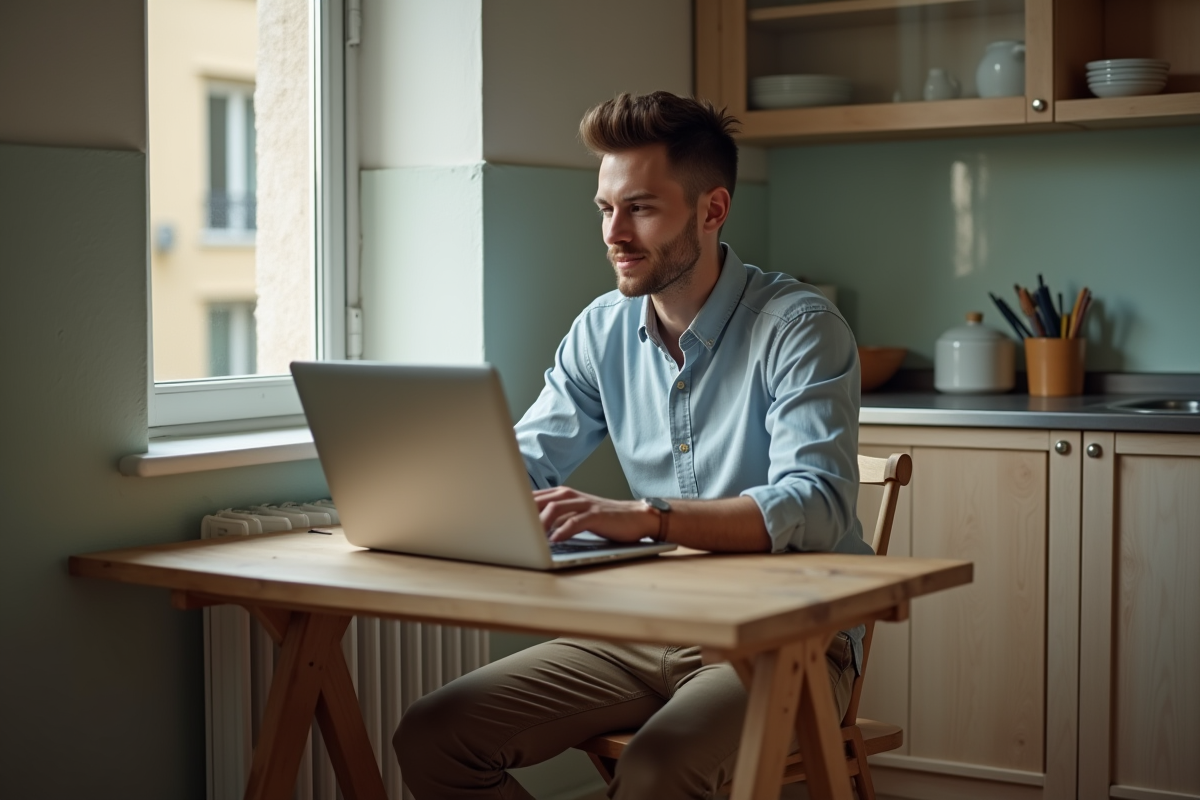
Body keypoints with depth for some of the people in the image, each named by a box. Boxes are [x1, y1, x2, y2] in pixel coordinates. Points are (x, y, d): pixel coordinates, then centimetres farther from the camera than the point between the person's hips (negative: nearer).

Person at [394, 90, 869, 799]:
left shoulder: (799, 327, -12)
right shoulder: (603, 330, 7)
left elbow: (815, 507, -25)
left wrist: (645, 517, -38)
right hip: (649, 629, 6)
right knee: (430, 738, -8)